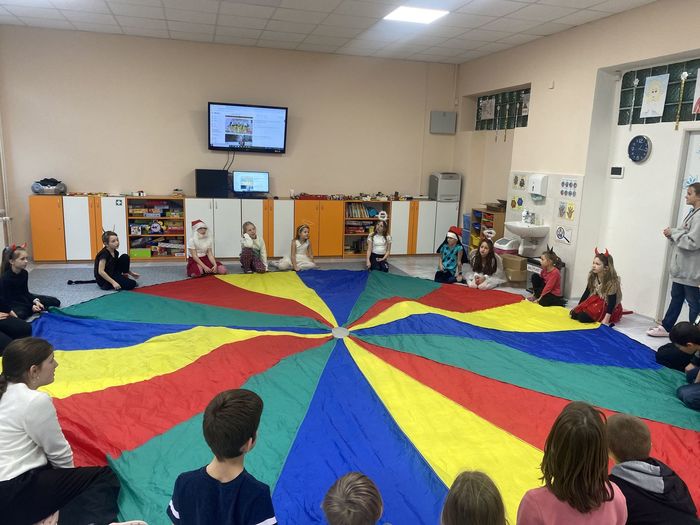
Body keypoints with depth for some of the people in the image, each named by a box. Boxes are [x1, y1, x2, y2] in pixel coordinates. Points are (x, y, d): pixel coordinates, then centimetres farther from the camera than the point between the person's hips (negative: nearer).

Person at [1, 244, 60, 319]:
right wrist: (31, 307, -26)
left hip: (23, 299, 7)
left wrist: (35, 301, -16)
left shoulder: (24, 273, -4)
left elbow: (25, 292, 3)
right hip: (12, 304, -6)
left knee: (55, 302, 1)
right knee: (21, 314, -42)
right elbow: (9, 300, -20)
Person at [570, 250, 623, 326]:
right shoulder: (593, 277, -5)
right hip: (596, 301, 7)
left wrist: (606, 318, -32)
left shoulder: (612, 281, -23)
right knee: (574, 314, -12)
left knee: (583, 317, -26)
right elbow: (587, 292, 4)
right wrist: (578, 306, 4)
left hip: (608, 306, -7)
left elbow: (612, 301, -25)